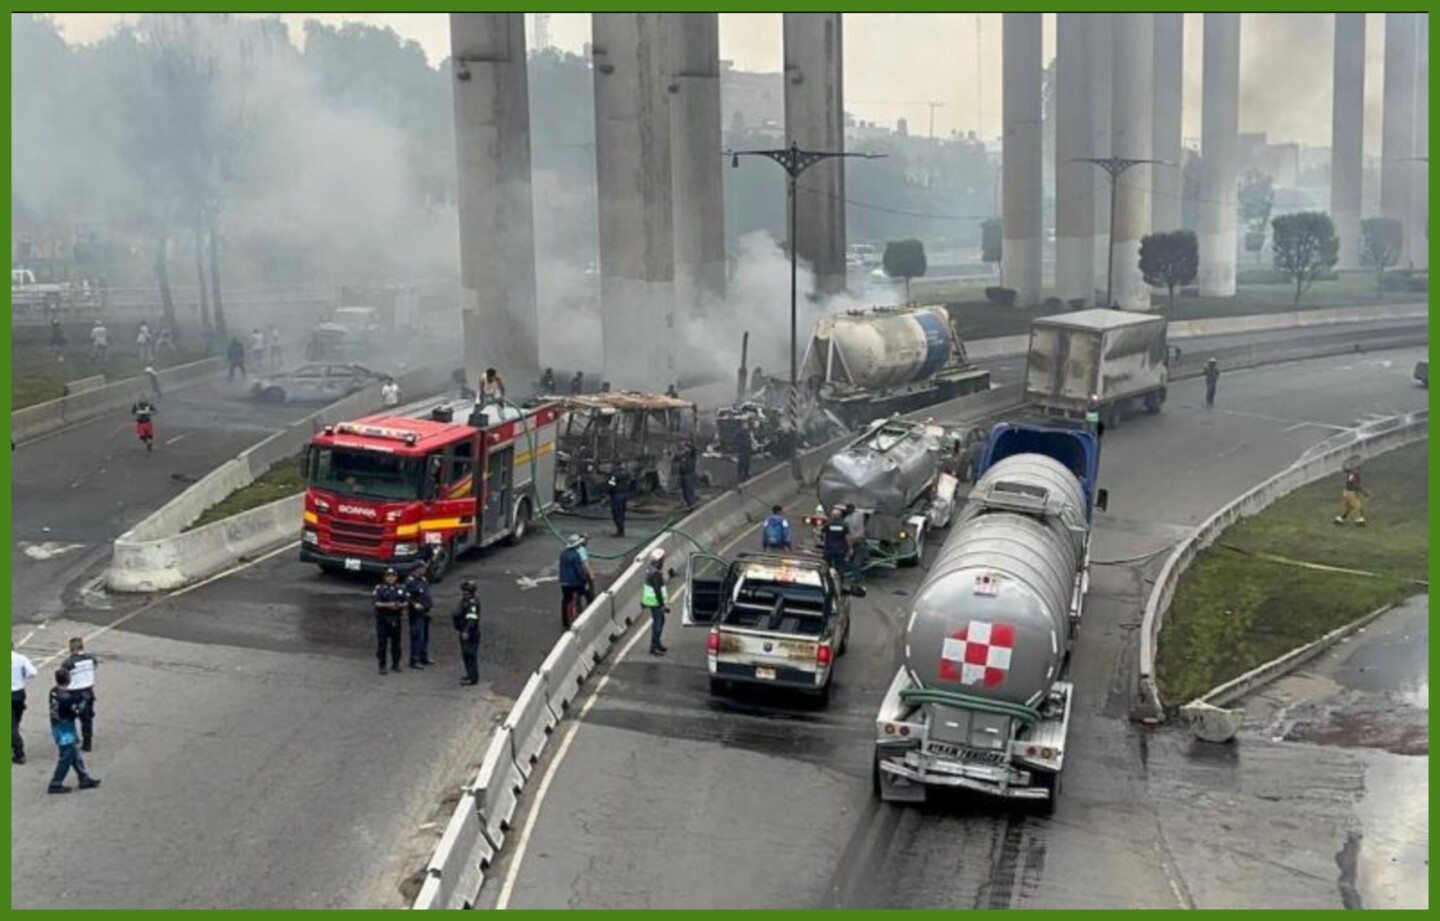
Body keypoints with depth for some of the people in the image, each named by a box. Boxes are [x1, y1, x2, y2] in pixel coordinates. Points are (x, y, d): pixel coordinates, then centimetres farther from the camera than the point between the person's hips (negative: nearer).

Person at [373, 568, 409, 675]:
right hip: (382, 618, -3)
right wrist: (387, 605, -23)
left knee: (396, 642, 9)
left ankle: (395, 663, 23)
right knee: (381, 643, -3)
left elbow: (406, 603, 7)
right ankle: (382, 666, 3)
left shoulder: (401, 588, 9)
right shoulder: (380, 589, -2)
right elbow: (377, 603, -9)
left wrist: (400, 605, -13)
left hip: (395, 618, 3)